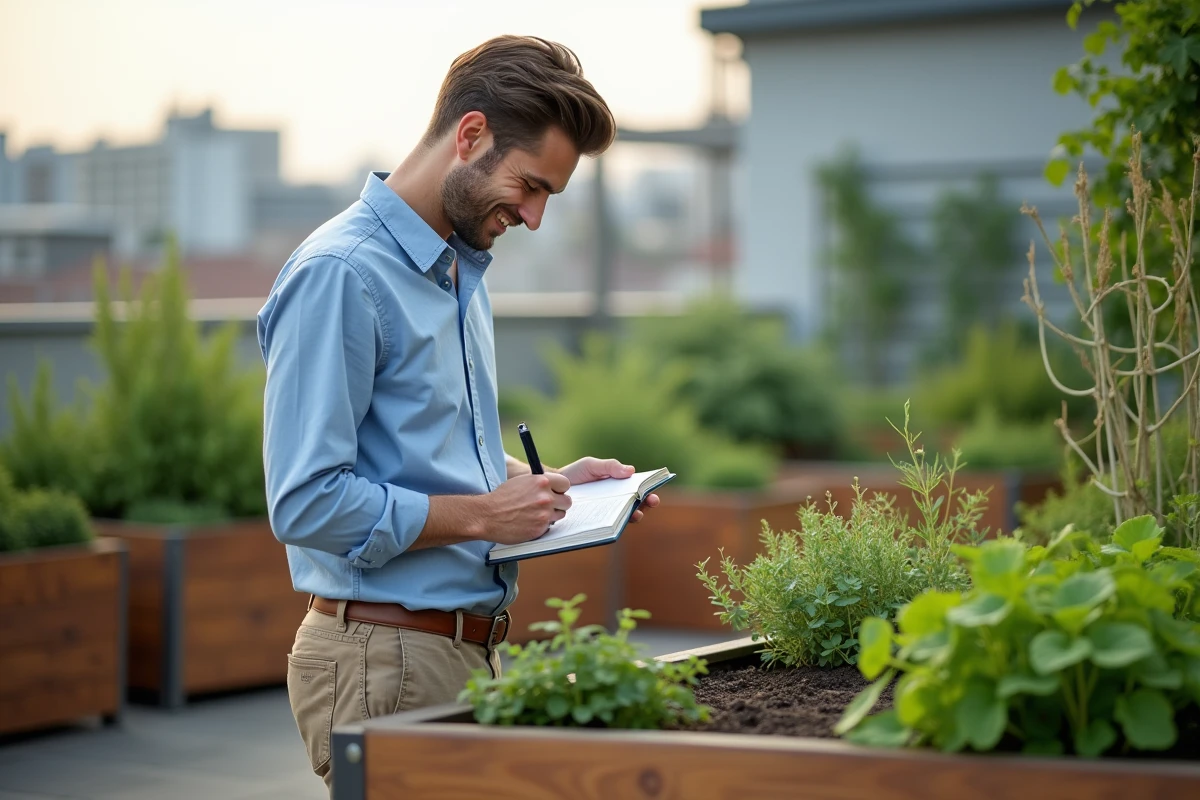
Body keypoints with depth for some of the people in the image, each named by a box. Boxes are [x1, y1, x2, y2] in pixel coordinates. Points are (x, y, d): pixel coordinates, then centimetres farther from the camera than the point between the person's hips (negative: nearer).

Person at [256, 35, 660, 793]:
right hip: (385, 660, -9)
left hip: (473, 647, 9)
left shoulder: (462, 267, 13)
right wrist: (483, 514, -18)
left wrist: (545, 482, 8)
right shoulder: (341, 274, -18)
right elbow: (307, 502, -23)